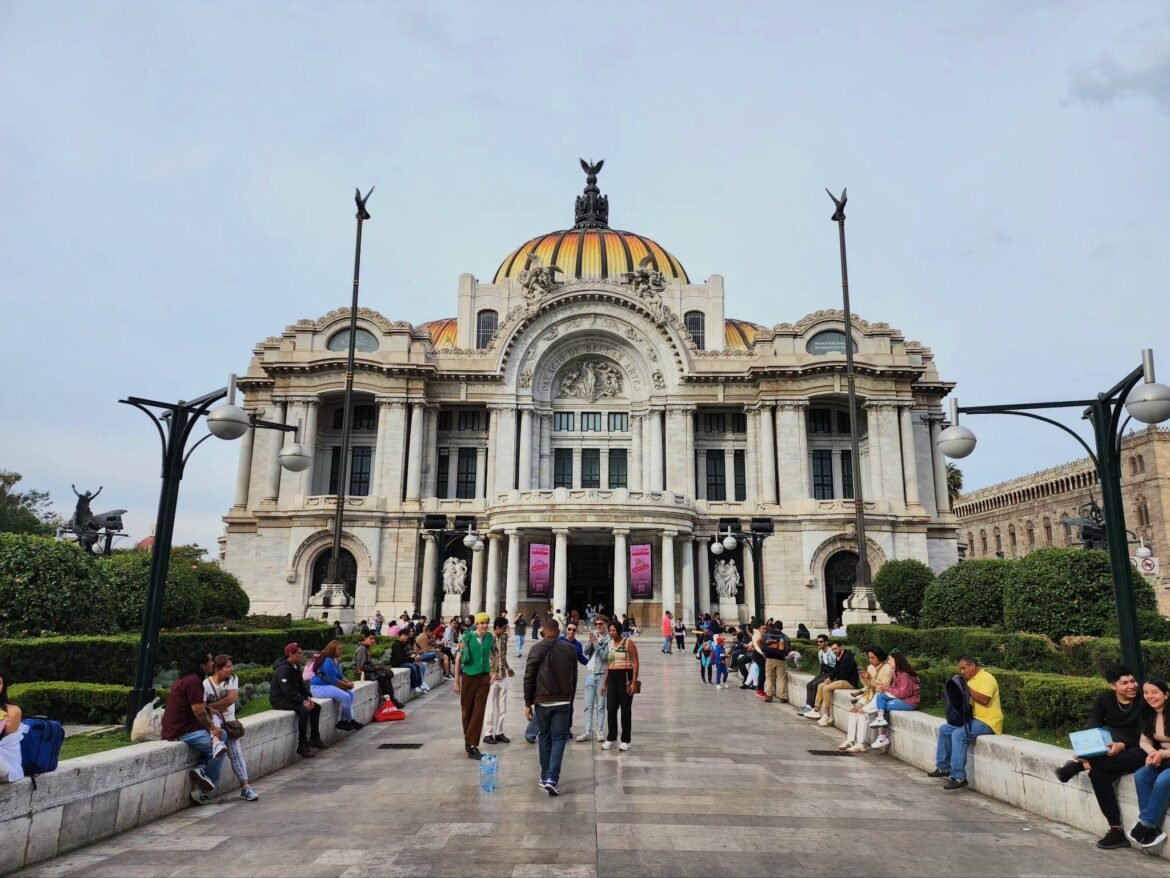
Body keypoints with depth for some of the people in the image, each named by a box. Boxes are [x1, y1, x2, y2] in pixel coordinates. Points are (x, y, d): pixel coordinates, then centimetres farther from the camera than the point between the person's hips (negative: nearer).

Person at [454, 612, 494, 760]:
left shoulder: (490, 637, 1)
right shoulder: (467, 637, -8)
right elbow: (458, 658, -4)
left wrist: (493, 672, 2)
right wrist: (456, 681, -4)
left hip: (484, 677, 2)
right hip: (468, 676, -2)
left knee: (479, 712, -3)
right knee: (467, 711, 10)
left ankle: (472, 745, 0)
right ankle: (468, 741, 29)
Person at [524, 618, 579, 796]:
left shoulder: (536, 649, -4)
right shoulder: (570, 649, 4)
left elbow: (529, 678, -5)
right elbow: (574, 678, 10)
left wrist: (528, 703, 1)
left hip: (542, 701, -1)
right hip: (563, 701, 1)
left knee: (544, 739, 13)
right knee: (559, 739, 4)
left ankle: (545, 777, 20)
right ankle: (552, 779, -9)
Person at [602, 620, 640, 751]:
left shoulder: (628, 643, -8)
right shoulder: (609, 643, 9)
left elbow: (635, 663, -10)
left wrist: (634, 682, -16)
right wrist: (604, 682, 14)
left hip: (625, 677, -5)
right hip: (612, 678, 5)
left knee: (625, 709, 3)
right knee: (611, 709, 7)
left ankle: (626, 740, 13)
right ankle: (611, 738, 20)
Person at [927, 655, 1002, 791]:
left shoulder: (985, 678, -15)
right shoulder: (972, 679, 16)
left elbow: (984, 700, -29)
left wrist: (967, 688, -23)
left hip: (987, 722, -11)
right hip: (974, 719, 11)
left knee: (958, 734, -29)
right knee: (944, 729, 8)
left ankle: (959, 778, -26)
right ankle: (944, 767, 16)